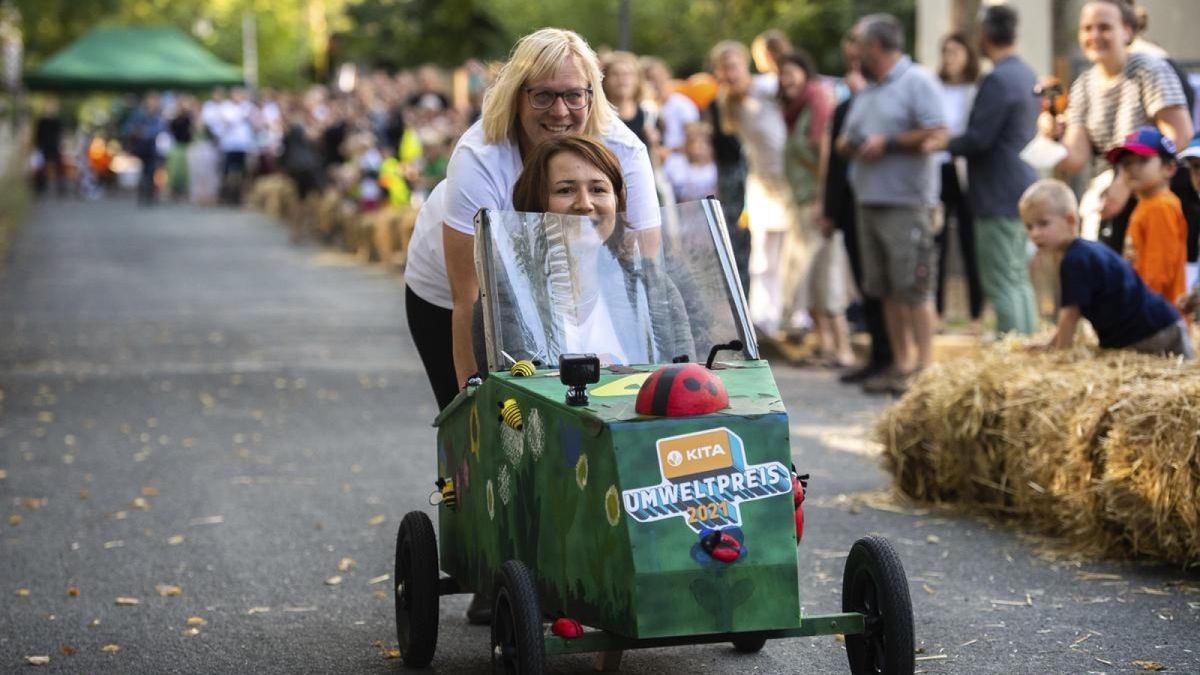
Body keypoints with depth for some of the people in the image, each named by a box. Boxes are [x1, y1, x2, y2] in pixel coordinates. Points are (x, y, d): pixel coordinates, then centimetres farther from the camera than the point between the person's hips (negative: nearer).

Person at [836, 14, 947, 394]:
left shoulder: (916, 81, -5)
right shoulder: (866, 92, 21)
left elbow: (937, 134, -15)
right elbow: (846, 142, 26)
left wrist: (888, 143, -13)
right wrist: (847, 146, 2)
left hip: (906, 202, -8)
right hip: (869, 202, 8)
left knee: (914, 290, -9)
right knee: (886, 291, 8)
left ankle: (924, 367, -6)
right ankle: (900, 366, 13)